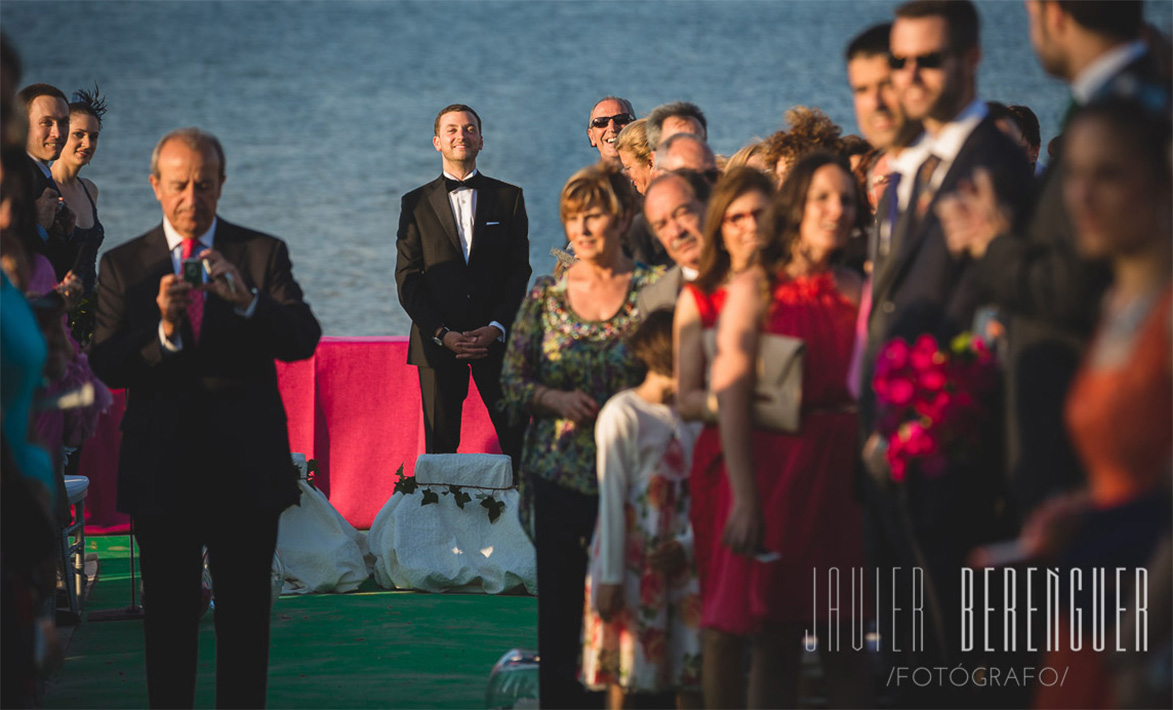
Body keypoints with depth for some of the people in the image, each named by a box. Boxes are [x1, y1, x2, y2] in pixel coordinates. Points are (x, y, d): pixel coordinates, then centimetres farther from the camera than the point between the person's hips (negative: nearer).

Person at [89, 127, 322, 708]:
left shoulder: (263, 254, 3)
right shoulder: (123, 265, 4)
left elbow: (303, 340, -9)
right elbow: (107, 367, -6)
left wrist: (247, 300, -27)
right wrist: (164, 330, -25)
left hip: (246, 469, 0)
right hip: (161, 473, 0)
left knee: (246, 616, 5)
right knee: (168, 619, 5)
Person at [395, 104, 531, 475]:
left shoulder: (509, 198, 10)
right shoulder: (416, 204, 9)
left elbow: (520, 272, 5)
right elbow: (408, 279, 3)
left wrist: (496, 329, -10)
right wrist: (442, 334, -9)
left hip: (496, 339, 0)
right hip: (438, 342, 0)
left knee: (518, 441, -5)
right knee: (439, 447, 1)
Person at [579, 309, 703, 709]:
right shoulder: (622, 414, -7)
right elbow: (612, 499, -8)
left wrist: (687, 545, -10)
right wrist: (610, 577, -11)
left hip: (680, 560, 5)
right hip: (633, 563, -5)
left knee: (692, 672, 2)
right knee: (624, 672, -1)